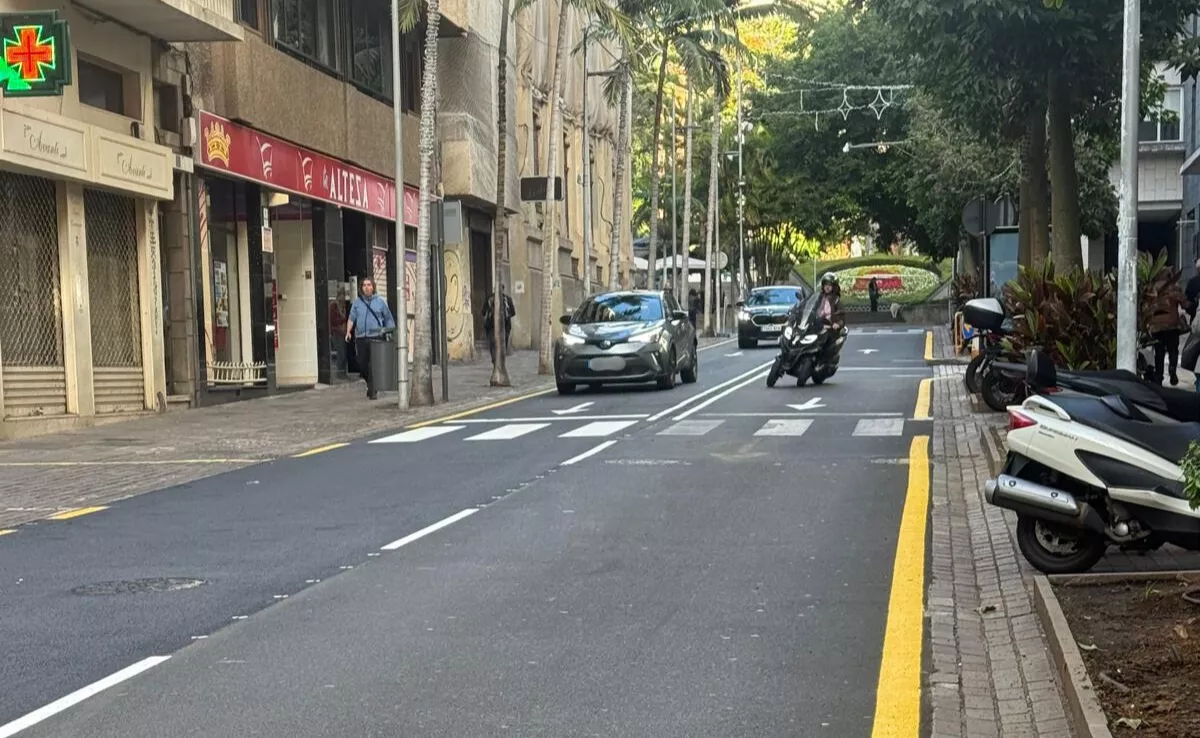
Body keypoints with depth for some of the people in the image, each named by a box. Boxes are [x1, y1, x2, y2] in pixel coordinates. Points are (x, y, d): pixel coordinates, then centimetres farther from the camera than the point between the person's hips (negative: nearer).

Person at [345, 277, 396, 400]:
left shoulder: (380, 302, 8)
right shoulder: (357, 303, 13)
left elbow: (389, 320, 12)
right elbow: (351, 318, 9)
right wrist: (348, 331, -7)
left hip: (375, 338, -2)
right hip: (360, 338, 3)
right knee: (362, 365, 4)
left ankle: (372, 391, -4)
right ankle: (371, 385, 26)